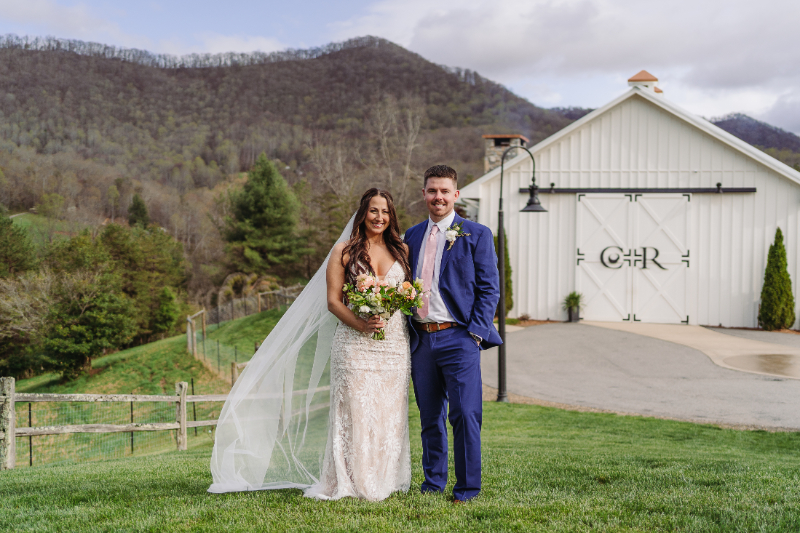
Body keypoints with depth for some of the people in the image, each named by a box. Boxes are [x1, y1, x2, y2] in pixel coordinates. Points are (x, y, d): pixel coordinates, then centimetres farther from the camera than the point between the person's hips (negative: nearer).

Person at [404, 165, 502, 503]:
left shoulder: (476, 235, 1)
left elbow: (489, 288, -2)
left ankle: (467, 489, 3)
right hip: (421, 338, 5)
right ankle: (433, 483, 22)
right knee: (430, 418, 12)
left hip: (458, 338, -4)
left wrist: (475, 332, -11)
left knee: (465, 416, -7)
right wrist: (408, 332, 9)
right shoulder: (412, 236, 14)